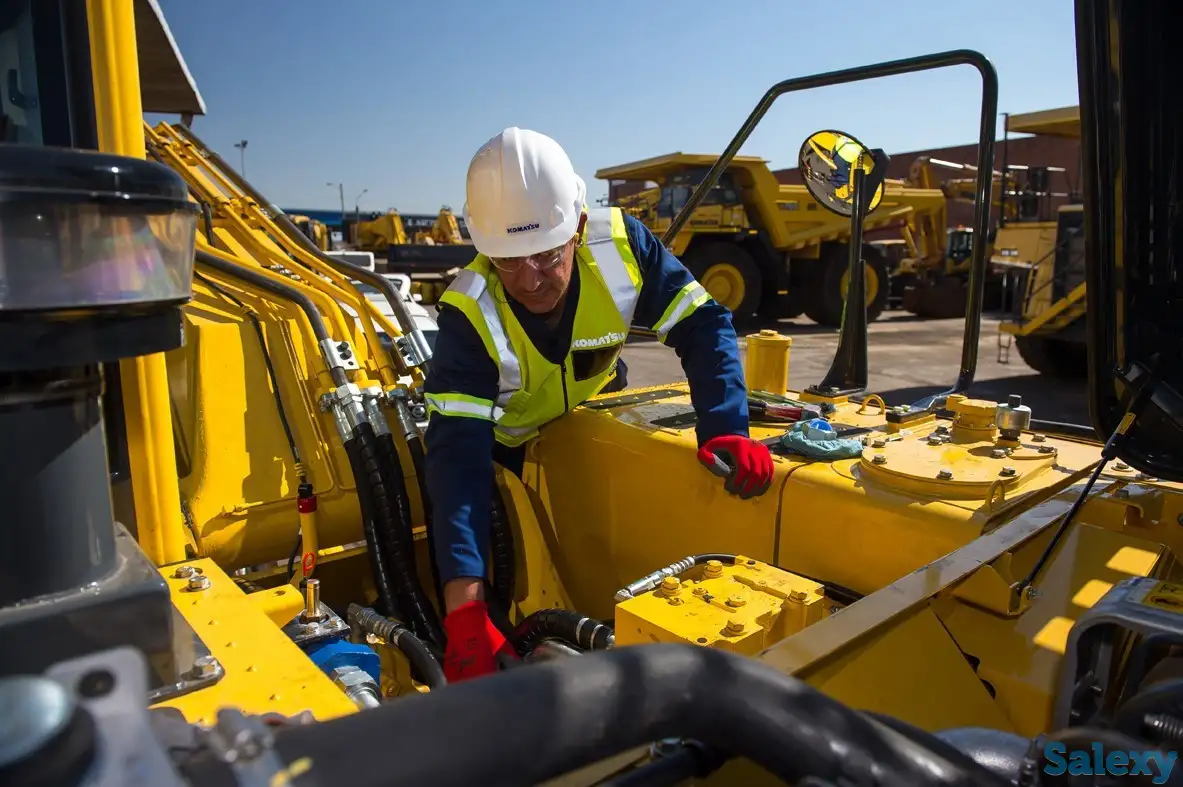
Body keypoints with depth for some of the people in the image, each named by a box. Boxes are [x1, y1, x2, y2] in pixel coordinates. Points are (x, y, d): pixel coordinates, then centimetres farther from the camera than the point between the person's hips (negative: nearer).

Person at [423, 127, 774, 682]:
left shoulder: (619, 245, -30)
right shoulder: (469, 314, -35)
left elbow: (702, 325, -25)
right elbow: (457, 454, -41)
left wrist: (725, 428, -44)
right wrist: (464, 608, -50)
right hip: (506, 448, -2)